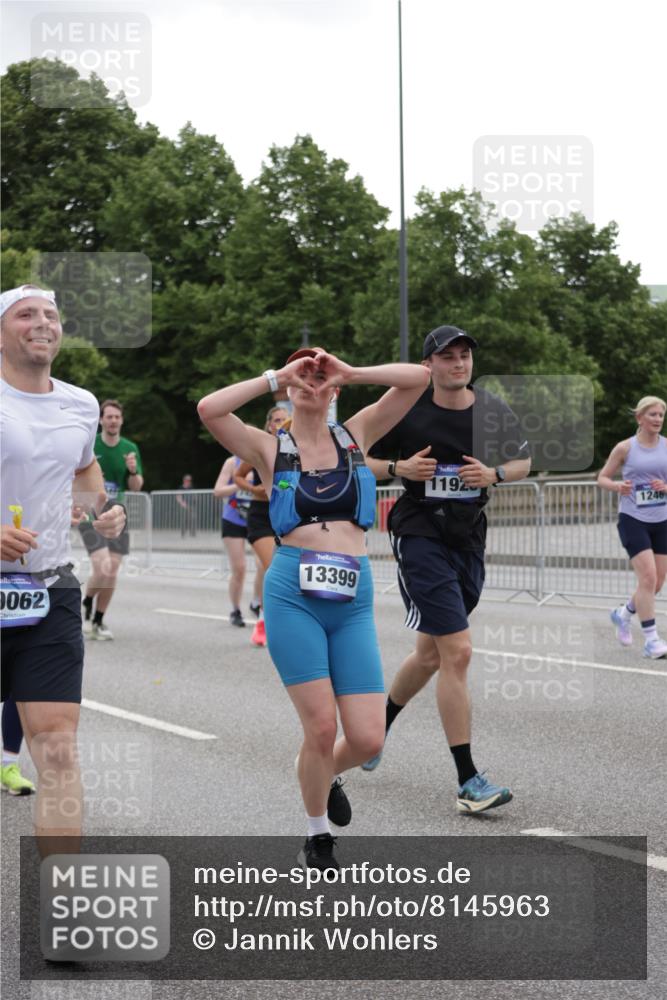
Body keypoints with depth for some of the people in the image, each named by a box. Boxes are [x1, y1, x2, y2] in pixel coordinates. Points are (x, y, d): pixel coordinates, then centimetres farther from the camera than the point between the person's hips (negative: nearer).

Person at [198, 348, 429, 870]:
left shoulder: (356, 434, 12)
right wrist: (276, 377, -4)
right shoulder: (269, 448, 5)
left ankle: (330, 776, 33)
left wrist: (348, 372, 2)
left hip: (352, 600, 3)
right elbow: (209, 409, -11)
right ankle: (318, 837, 19)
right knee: (321, 727, -6)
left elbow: (418, 378, 6)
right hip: (294, 595, -2)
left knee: (367, 737, -4)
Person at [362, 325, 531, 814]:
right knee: (458, 652, -15)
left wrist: (495, 474, -5)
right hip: (420, 534, -6)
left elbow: (523, 460, 16)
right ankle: (468, 782, -11)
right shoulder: (405, 412, -7)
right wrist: (400, 468, -16)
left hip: (469, 537, 6)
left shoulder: (494, 411, 3)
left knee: (431, 654, 18)